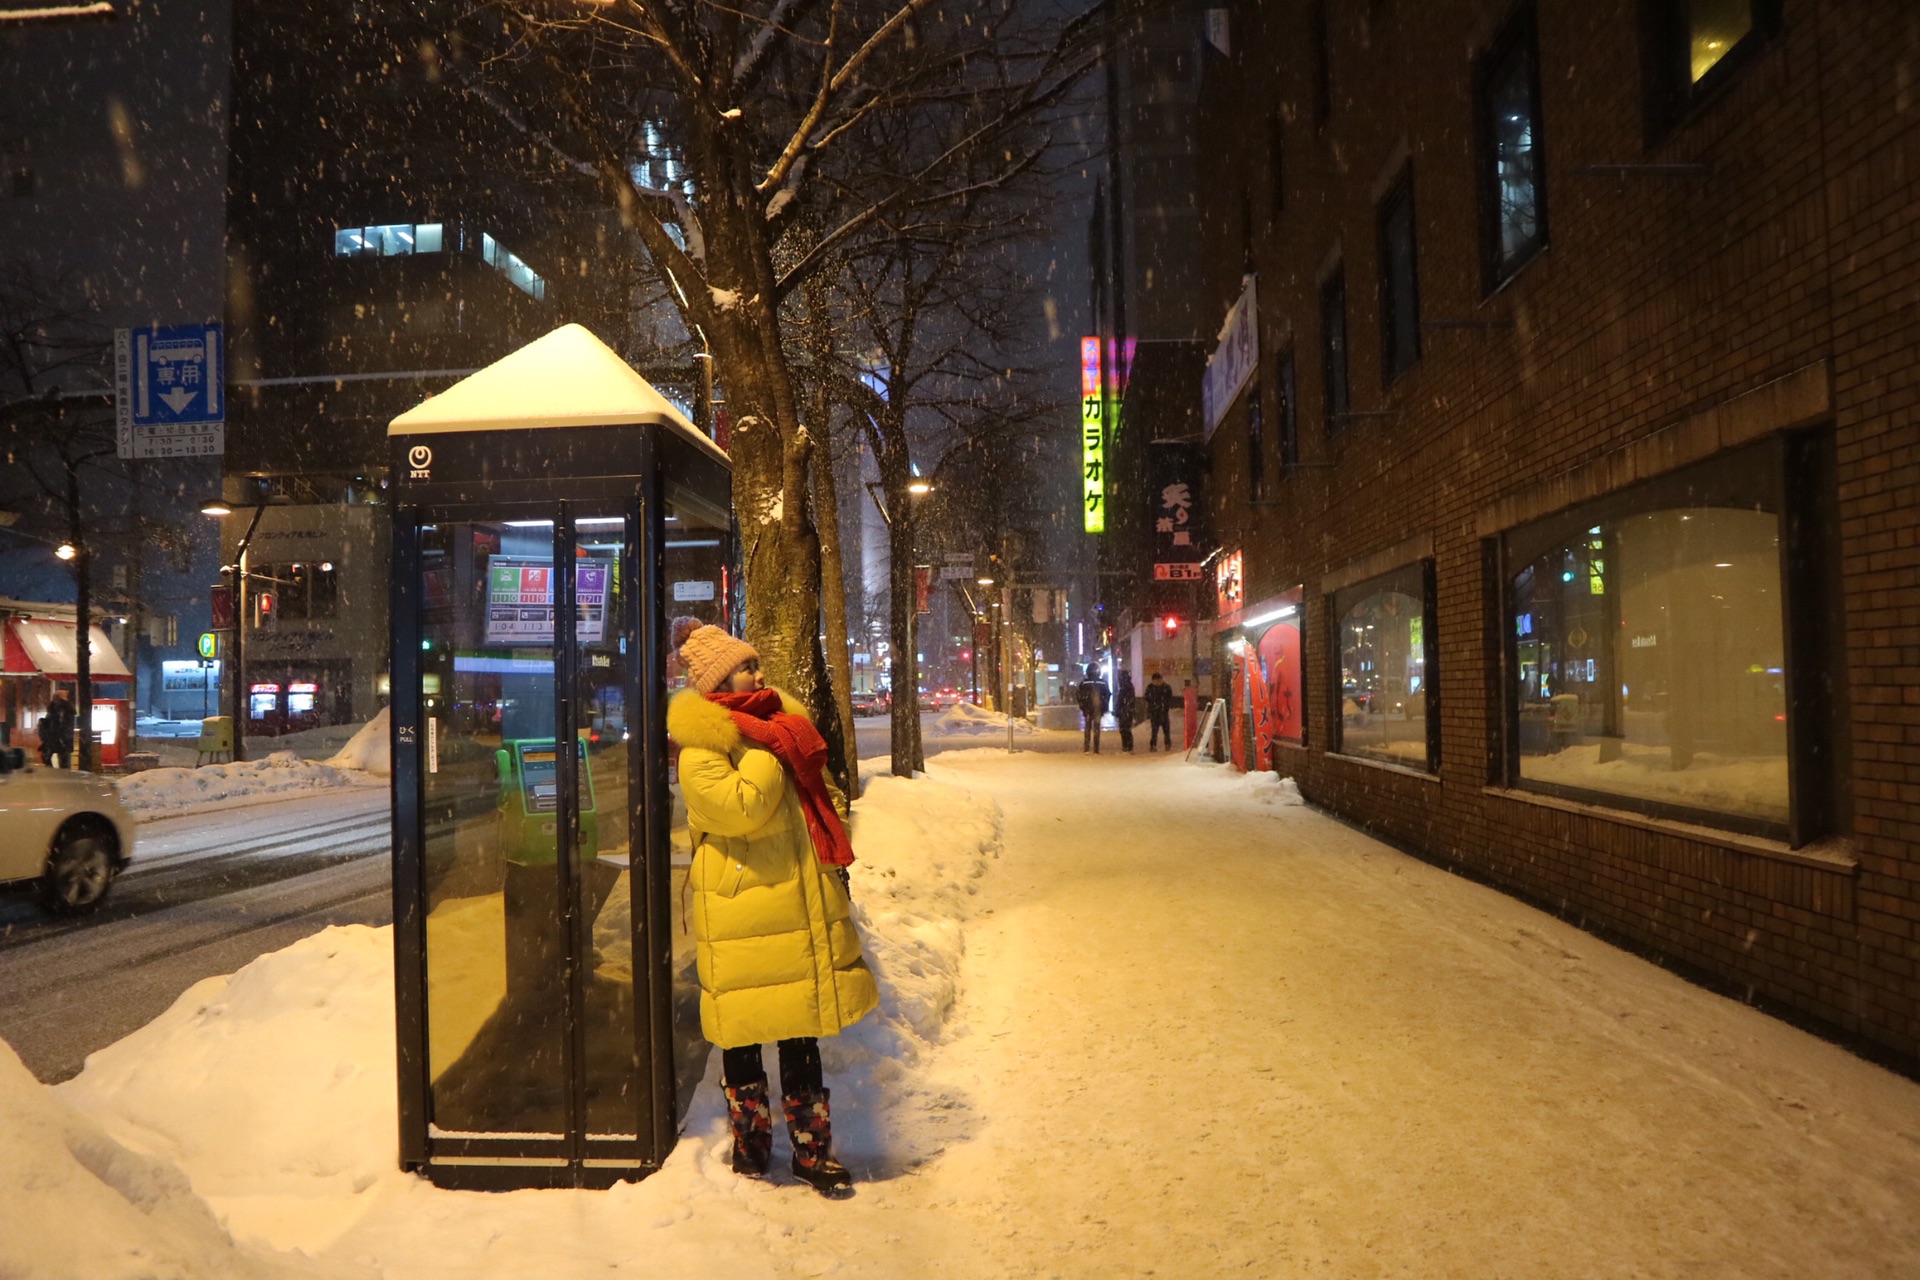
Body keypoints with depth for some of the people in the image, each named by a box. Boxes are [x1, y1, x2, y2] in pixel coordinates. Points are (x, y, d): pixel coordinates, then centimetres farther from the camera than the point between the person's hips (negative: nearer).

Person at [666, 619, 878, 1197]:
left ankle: (812, 1151, 23)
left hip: (800, 904, 7)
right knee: (743, 1036, 6)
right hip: (741, 910, -6)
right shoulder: (699, 748, -10)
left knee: (802, 1032, 12)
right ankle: (749, 1149, 24)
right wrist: (769, 747, -16)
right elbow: (741, 809, -26)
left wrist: (833, 861, 23)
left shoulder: (778, 719, 14)